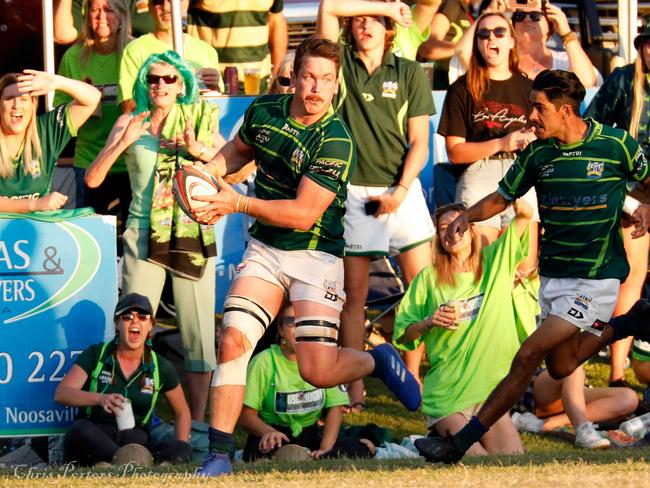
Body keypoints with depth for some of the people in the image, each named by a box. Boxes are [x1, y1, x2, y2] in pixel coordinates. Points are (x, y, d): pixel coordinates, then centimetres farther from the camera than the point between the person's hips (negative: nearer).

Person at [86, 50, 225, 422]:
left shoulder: (200, 119, 7)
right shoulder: (130, 123, 6)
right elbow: (93, 179, 1)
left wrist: (200, 150, -17)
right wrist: (123, 142, -12)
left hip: (194, 236, 0)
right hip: (144, 236, 0)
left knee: (199, 332, 0)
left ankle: (197, 422, 7)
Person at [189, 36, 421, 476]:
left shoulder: (336, 142, -19)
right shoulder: (264, 110, 0)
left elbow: (304, 213, -22)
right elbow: (239, 149, 24)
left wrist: (237, 203, -22)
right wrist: (209, 170, 4)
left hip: (316, 255, -5)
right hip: (264, 250, 5)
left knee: (318, 370, -10)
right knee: (233, 341, -12)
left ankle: (378, 361, 23)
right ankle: (219, 454, -8)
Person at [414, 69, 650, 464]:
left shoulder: (616, 144, -10)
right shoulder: (538, 154, 1)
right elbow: (502, 198, 11)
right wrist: (467, 217, -8)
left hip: (594, 279, -6)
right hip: (552, 275, 6)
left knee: (528, 356, -13)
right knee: (560, 366, 17)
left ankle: (461, 443, -11)